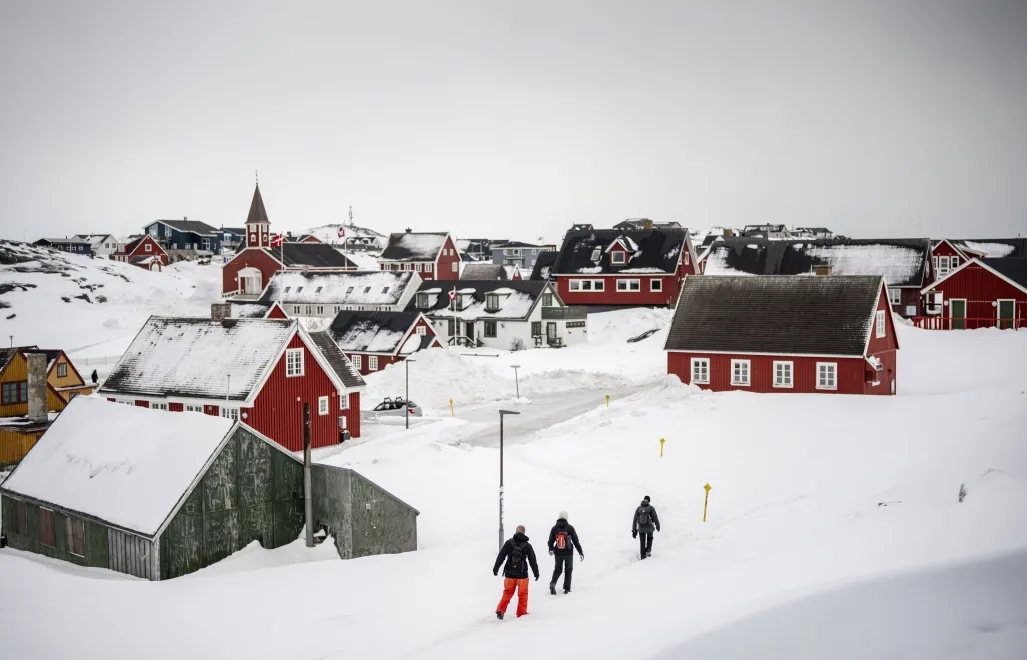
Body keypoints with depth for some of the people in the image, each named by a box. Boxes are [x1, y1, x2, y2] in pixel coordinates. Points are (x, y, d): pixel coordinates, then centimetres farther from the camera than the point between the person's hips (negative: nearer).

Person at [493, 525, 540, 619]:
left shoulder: (509, 542, -4)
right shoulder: (527, 545, -4)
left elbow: (501, 556, -4)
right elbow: (532, 560, 1)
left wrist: (496, 568, 3)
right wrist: (536, 573, 12)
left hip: (509, 573, 1)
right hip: (522, 574, -1)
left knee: (507, 593, 13)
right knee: (522, 594, 12)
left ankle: (500, 610, 4)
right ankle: (521, 613, 14)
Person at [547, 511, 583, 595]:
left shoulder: (554, 528, -3)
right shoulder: (570, 528, -9)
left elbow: (551, 541, 5)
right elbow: (576, 541, -8)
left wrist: (551, 550, 23)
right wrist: (581, 552, -3)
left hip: (558, 553, 2)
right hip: (568, 552, -2)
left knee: (558, 569, 16)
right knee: (568, 570, 16)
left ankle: (553, 583, -9)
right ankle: (567, 588, 15)